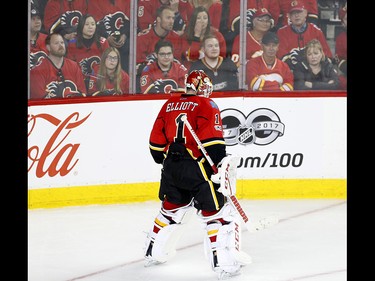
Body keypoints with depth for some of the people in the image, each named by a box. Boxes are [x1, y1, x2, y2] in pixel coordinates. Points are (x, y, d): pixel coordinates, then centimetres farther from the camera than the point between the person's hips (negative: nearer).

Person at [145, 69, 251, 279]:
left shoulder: (170, 105, 13)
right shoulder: (207, 105, -5)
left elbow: (156, 141, 16)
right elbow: (213, 139, -17)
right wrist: (222, 164, -15)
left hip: (171, 167, 7)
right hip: (196, 168, -7)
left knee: (171, 209, 26)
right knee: (217, 213, -2)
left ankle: (153, 253, 36)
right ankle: (224, 263, -8)